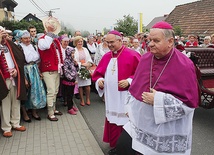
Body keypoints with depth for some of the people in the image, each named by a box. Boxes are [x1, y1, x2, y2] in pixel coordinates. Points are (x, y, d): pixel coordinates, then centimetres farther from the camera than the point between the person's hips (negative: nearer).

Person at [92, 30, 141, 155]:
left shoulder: (132, 55, -11)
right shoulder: (106, 56, 9)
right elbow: (98, 73, 16)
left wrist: (129, 81, -22)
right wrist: (99, 80, -4)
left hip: (125, 97, -6)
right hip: (110, 96, 6)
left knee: (125, 122, 3)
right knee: (112, 121, 15)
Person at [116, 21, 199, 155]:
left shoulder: (184, 65, -17)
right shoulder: (145, 58, 0)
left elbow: (191, 101, -18)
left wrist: (158, 100, -23)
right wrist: (131, 107, 13)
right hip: (140, 122, 6)